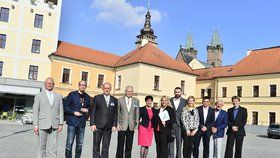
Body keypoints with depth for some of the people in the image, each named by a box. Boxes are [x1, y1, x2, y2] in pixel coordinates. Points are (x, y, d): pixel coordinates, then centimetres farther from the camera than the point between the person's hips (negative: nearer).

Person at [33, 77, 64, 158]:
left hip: (54, 125, 1)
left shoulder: (58, 96, 13)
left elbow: (61, 111, 9)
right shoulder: (39, 96, 8)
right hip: (42, 124, -1)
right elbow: (35, 111, 2)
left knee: (53, 147, -4)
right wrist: (35, 125, -7)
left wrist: (61, 124, -1)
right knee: (42, 147, 5)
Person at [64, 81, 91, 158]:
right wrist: (73, 112, -14)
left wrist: (87, 110, -1)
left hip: (82, 123, 4)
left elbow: (89, 107, 21)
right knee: (69, 144, -3)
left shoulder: (87, 97, 12)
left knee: (80, 144, 10)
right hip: (72, 122, -4)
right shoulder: (72, 94, 0)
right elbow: (66, 106, -2)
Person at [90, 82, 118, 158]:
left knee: (106, 145, 4)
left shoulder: (114, 100, 10)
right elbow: (92, 112, 1)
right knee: (96, 144, 3)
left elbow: (115, 114, 9)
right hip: (98, 125, -1)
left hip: (109, 126, 2)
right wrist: (92, 124, -7)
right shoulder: (97, 98, 4)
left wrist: (114, 125, 0)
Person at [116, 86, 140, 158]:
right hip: (122, 126, -1)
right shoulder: (120, 100, 2)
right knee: (120, 146, 3)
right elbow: (117, 113, 3)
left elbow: (137, 114, 7)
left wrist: (136, 125, 2)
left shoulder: (136, 101, 7)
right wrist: (117, 124, -5)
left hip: (131, 127, 2)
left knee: (129, 146, 7)